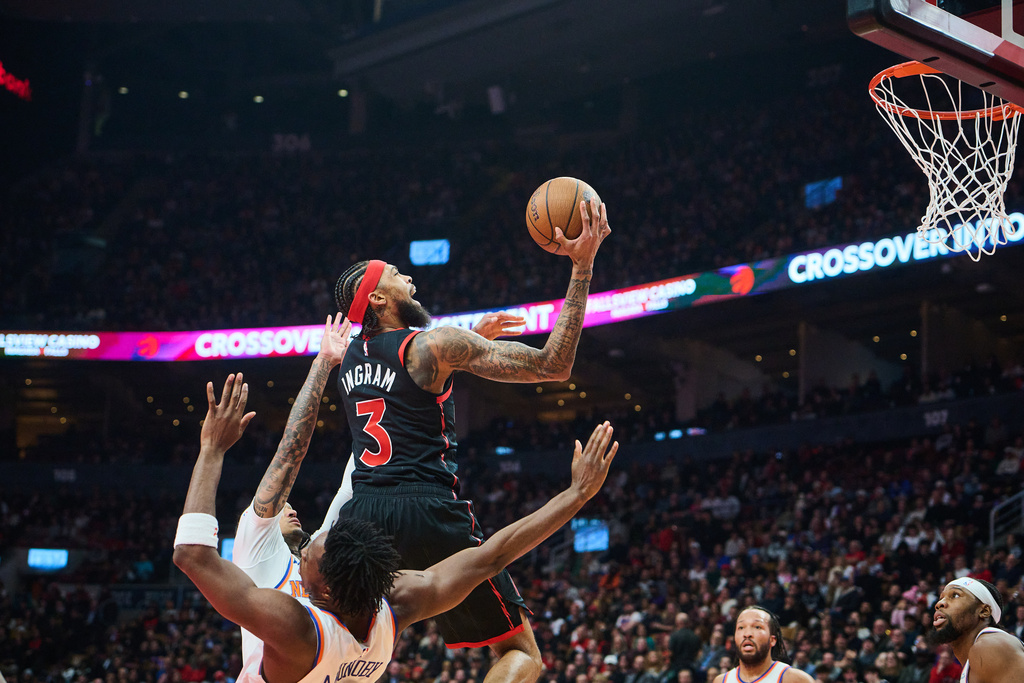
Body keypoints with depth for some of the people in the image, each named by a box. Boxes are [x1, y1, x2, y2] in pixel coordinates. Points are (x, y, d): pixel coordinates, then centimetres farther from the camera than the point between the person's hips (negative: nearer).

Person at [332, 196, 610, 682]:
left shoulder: (348, 359, 14)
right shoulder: (433, 344, -6)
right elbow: (552, 365, -9)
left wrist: (475, 335, 43)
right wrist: (582, 268, -8)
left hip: (362, 516, 6)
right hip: (429, 514, -6)